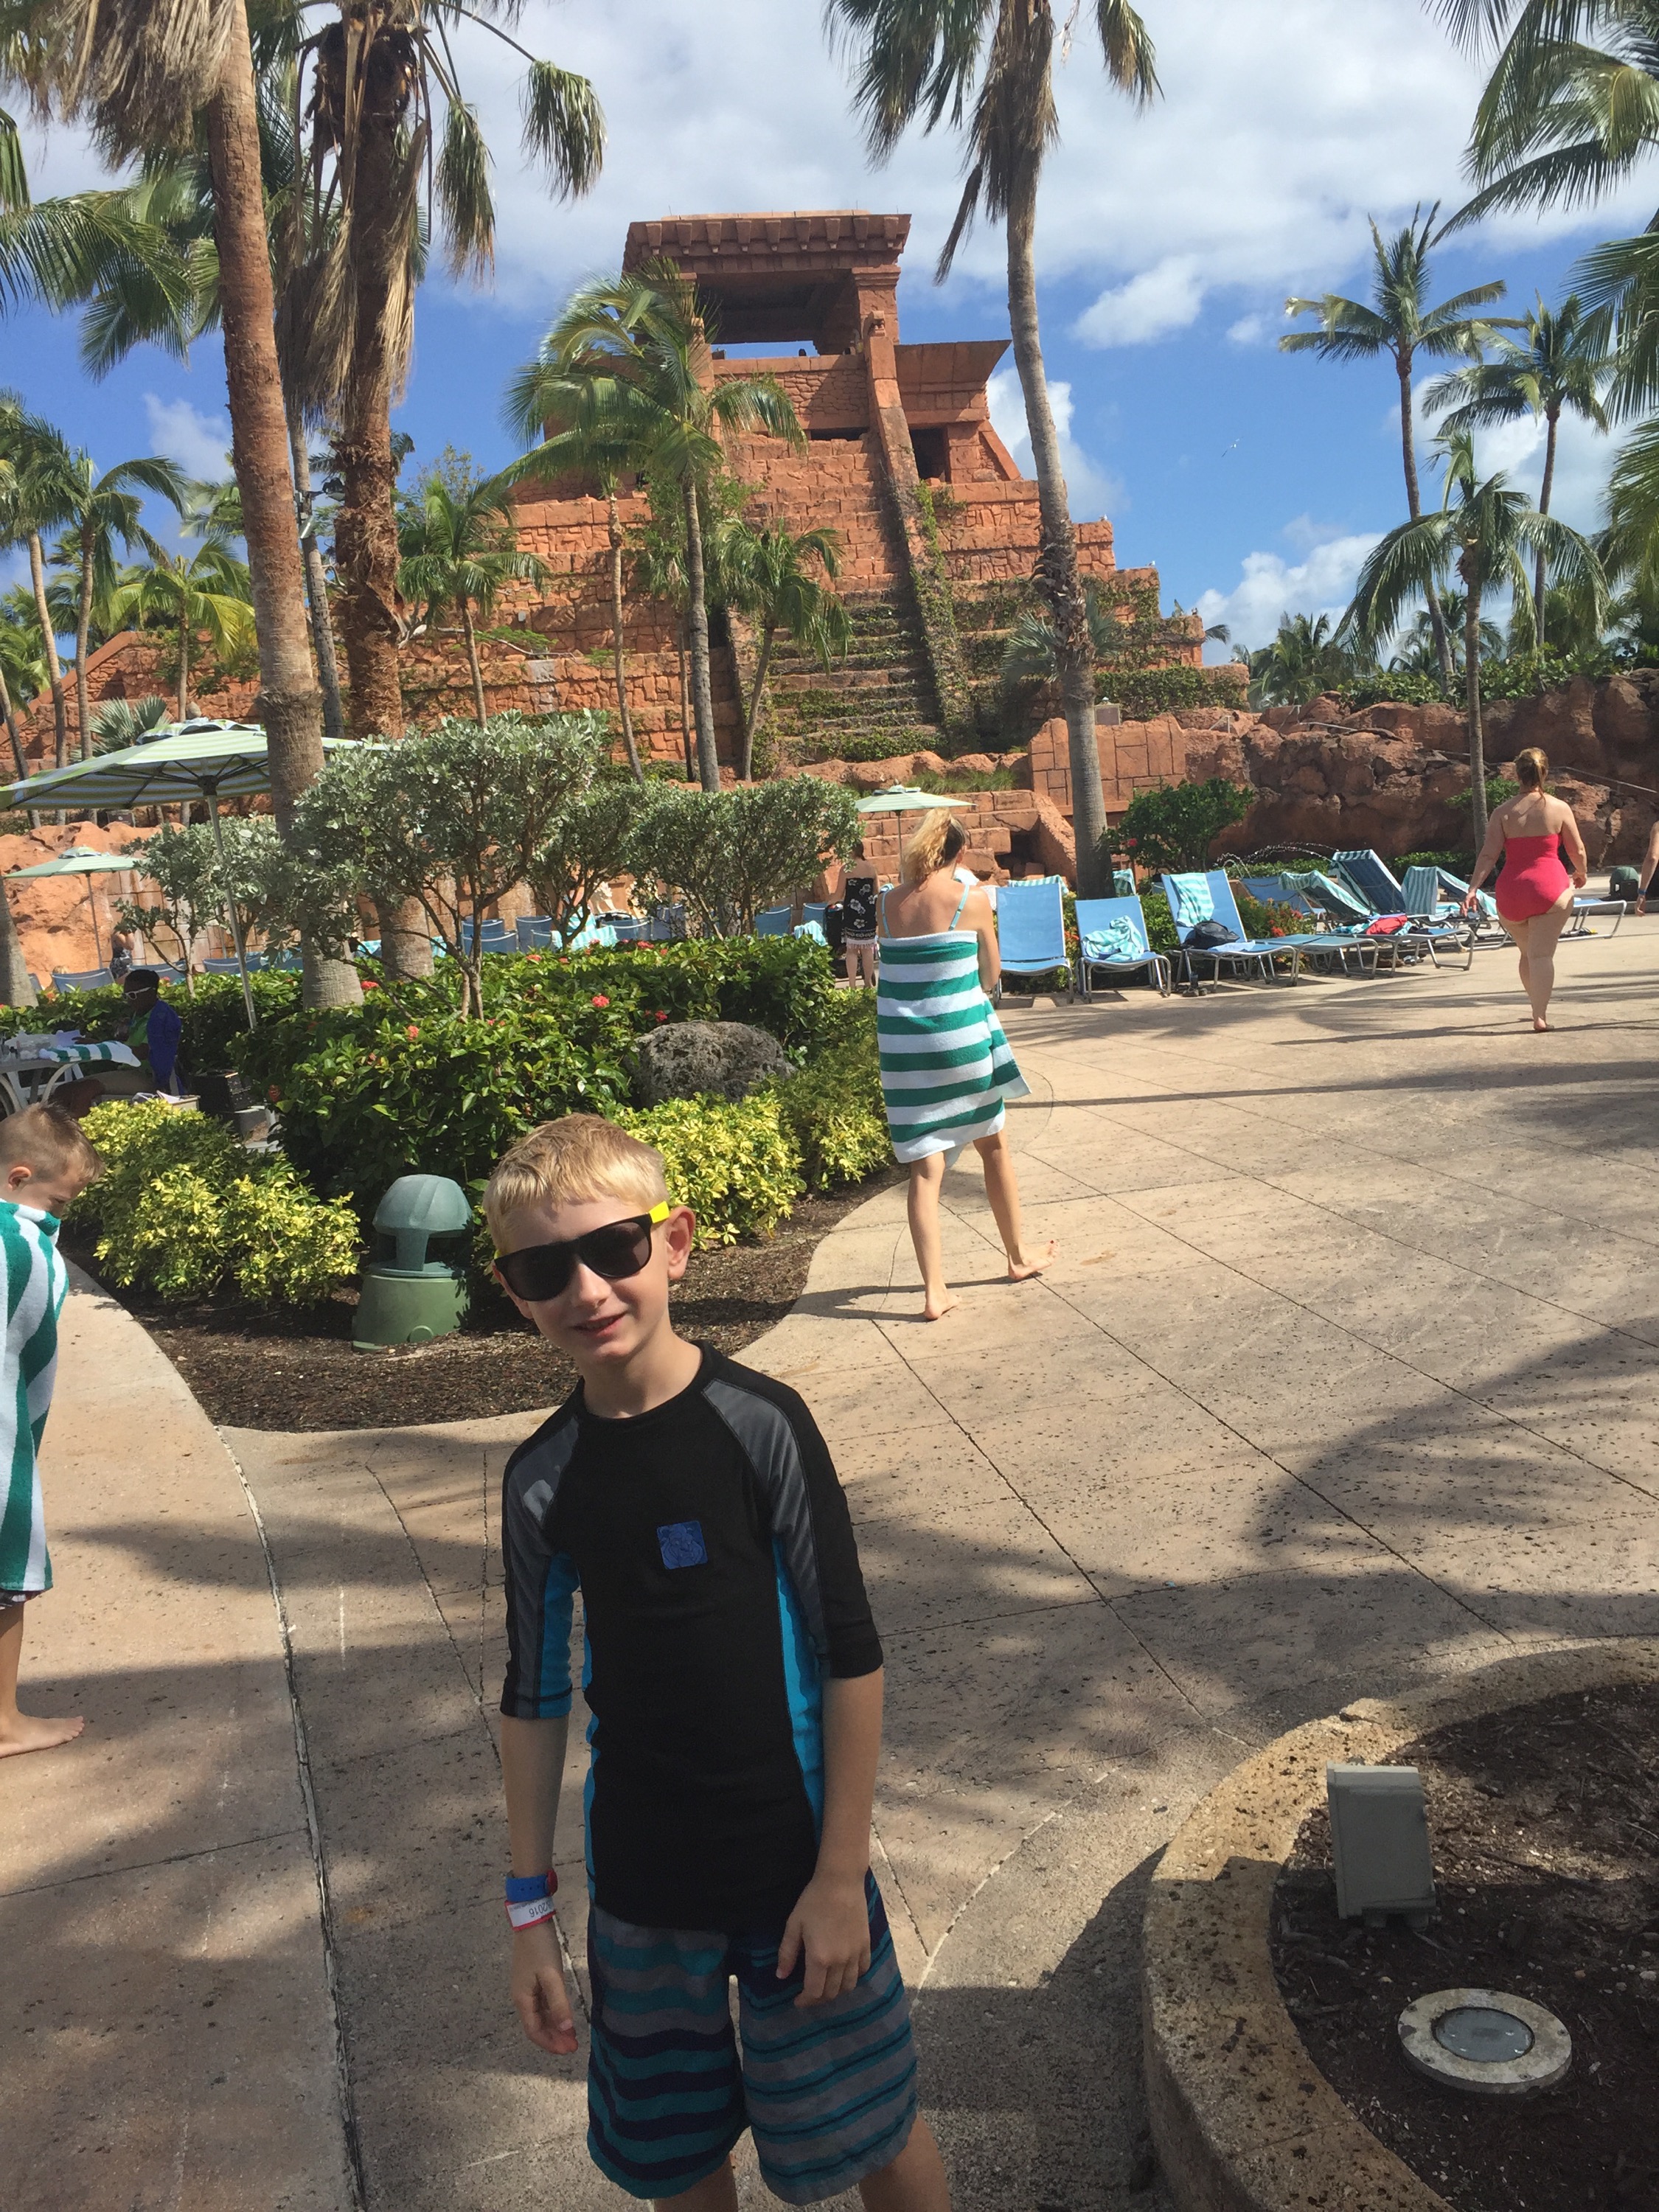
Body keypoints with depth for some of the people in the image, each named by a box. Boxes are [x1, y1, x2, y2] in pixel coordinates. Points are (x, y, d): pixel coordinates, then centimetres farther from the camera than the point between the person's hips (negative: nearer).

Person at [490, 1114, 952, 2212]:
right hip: (640, 1888, 3)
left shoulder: (760, 1424, -18)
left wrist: (842, 1873, -10)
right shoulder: (542, 1479, -7)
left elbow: (851, 1657, -12)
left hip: (794, 1864, -3)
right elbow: (535, 1697, 3)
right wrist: (531, 1910, 5)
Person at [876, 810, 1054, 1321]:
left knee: (925, 1168, 4)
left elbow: (896, 966, 10)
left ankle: (934, 1291, -1)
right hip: (962, 1036, -2)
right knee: (993, 1145, 19)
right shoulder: (972, 901, -6)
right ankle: (1018, 1257, 33)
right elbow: (990, 977, 4)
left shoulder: (888, 903, 2)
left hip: (903, 1043, 2)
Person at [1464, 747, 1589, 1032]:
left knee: (1527, 952, 20)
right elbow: (1578, 851, 6)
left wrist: (1473, 888, -7)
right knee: (1542, 953, -5)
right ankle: (1539, 1015, -14)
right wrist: (1581, 874, 25)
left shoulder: (1503, 812, 1)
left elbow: (1488, 855, -6)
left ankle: (1537, 1006, 33)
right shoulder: (1560, 808, -1)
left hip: (1511, 891, 2)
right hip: (1550, 886, -2)